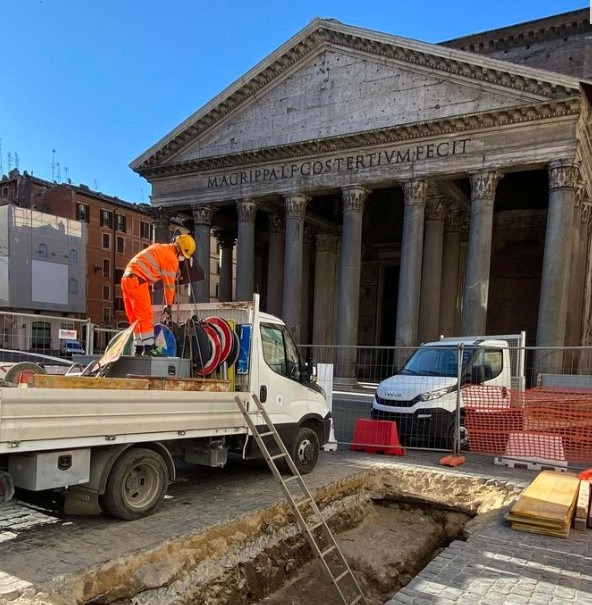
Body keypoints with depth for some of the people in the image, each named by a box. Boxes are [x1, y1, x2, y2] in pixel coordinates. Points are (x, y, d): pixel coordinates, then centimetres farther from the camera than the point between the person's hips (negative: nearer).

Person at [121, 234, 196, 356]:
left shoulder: (160, 248, 22)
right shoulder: (171, 257, -6)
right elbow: (169, 283, -3)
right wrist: (168, 304, 5)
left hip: (127, 278, 10)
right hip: (137, 281, -10)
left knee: (135, 318, 11)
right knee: (146, 316, -9)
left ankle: (139, 348, 14)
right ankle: (148, 347, -11)